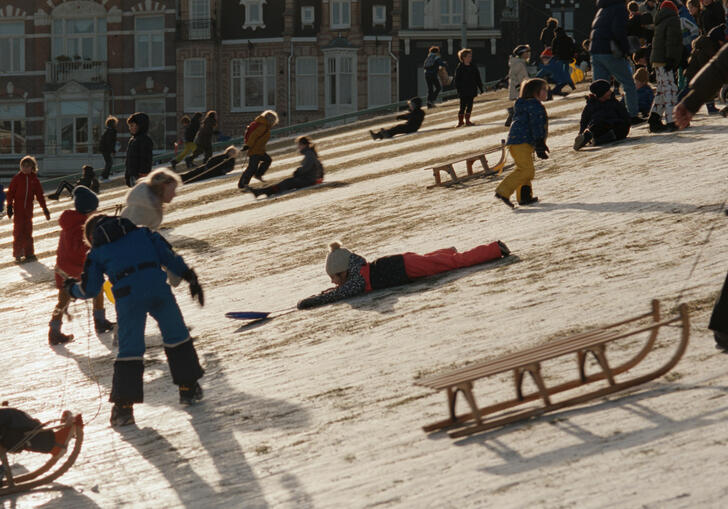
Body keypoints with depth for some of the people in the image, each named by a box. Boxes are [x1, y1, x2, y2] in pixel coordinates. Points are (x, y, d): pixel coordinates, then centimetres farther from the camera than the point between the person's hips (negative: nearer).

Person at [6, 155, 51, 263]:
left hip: (28, 209, 2)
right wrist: (9, 207, -5)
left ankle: (29, 253, 12)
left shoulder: (34, 179, 5)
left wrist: (45, 209, 7)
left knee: (28, 231, 6)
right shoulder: (17, 178, -1)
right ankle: (18, 254, 4)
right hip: (18, 210, -2)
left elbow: (40, 195, 9)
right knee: (18, 231, -2)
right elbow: (10, 193, 1)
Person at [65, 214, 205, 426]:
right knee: (176, 335, 19)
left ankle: (124, 405, -3)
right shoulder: (141, 233, 24)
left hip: (128, 296, -1)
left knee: (130, 349, 2)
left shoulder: (96, 253, 20)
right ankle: (189, 388, 24)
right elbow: (167, 255, 14)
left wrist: (72, 288, 40)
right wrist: (189, 276, 14)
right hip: (158, 287, 1)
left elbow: (89, 290, 20)